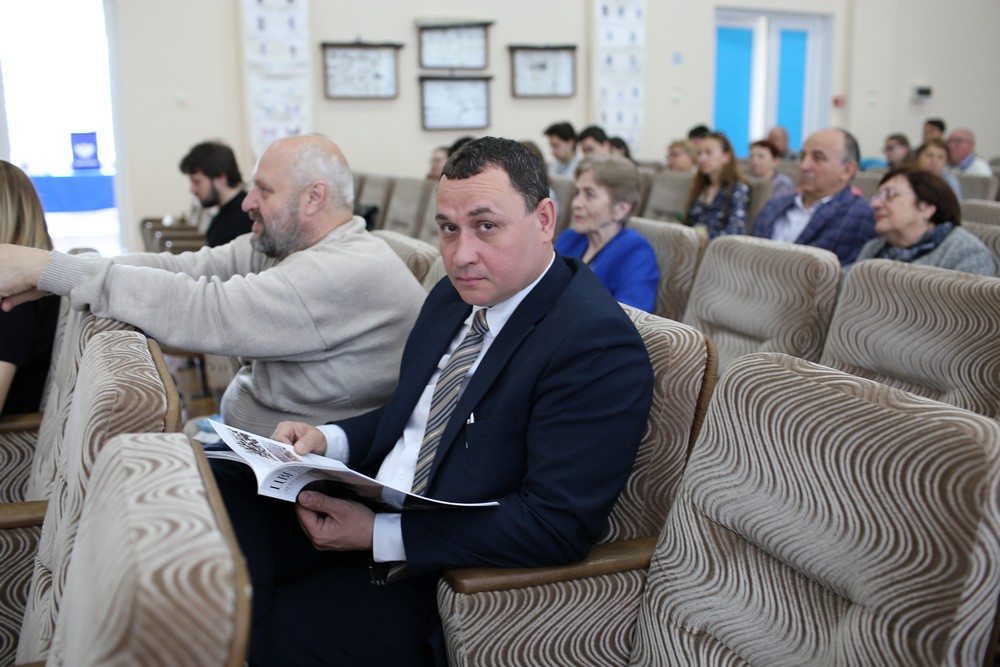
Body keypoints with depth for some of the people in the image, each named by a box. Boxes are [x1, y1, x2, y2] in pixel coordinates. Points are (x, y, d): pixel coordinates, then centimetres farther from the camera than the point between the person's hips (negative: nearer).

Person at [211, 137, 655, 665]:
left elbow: (559, 526, -23)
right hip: (365, 510, 8)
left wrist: (381, 535, -23)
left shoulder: (599, 346, -20)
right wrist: (330, 440, -3)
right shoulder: (454, 295, 7)